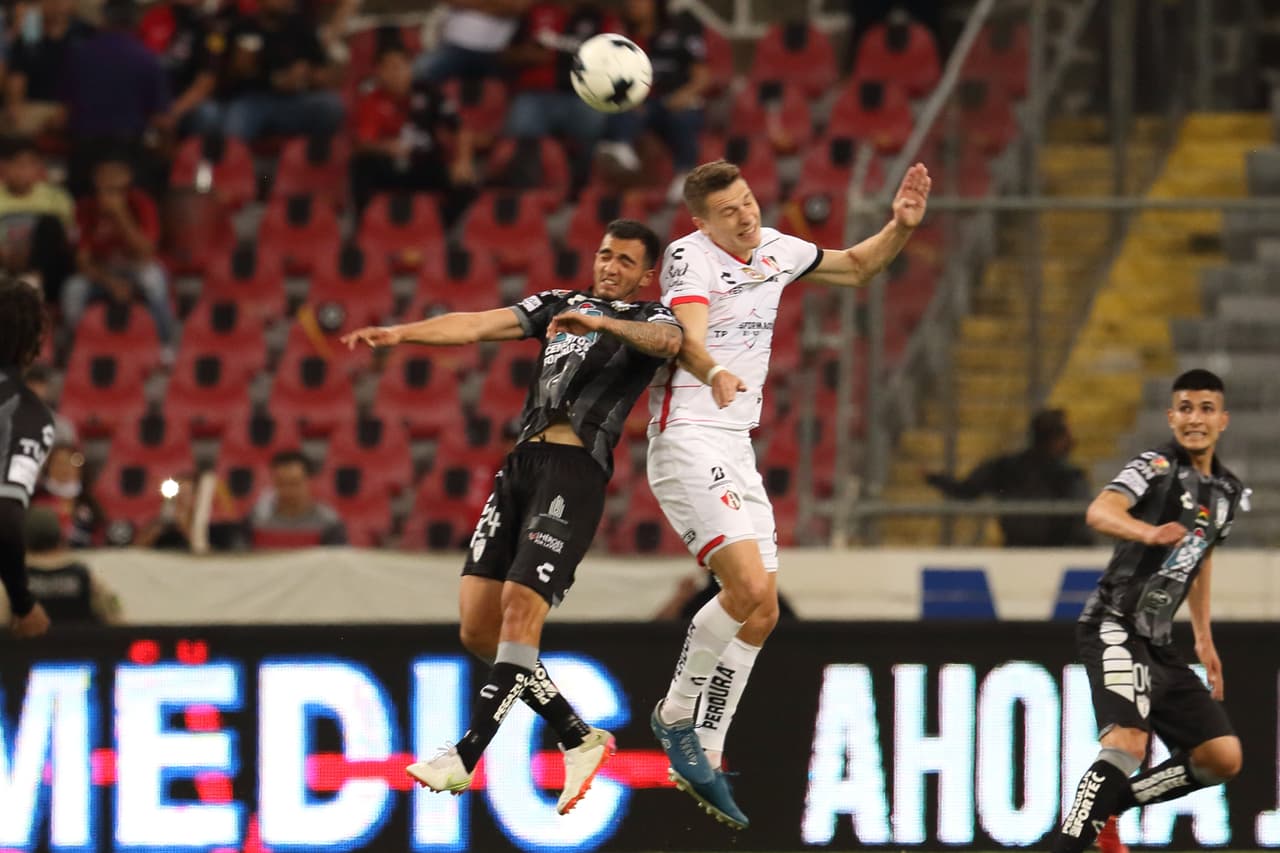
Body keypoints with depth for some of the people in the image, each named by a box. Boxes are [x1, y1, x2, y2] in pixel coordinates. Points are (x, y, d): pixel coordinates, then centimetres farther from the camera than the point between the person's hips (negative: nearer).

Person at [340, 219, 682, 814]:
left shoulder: (648, 318, 9)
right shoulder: (558, 305, 25)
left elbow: (667, 341, -15)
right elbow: (476, 326, 14)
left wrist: (601, 322, -34)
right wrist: (398, 334, -2)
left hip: (576, 470, -6)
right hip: (520, 466, 6)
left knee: (519, 612, -17)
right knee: (478, 629, 0)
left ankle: (464, 758, -15)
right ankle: (580, 741, 10)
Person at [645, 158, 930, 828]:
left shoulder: (772, 249, 10)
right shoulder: (689, 256, -12)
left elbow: (856, 267, 26)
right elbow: (688, 336, -30)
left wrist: (900, 227, 8)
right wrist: (712, 373, -52)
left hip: (737, 448, 9)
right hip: (689, 440, -9)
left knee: (762, 612, 6)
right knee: (748, 584, -23)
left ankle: (702, 760, 13)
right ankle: (675, 717, -7)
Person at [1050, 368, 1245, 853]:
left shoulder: (1229, 492, 14)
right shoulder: (1157, 468, -10)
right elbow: (1101, 512, -29)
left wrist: (1204, 639, 29)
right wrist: (1150, 533, -50)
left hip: (1158, 642, 8)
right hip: (1116, 627, -8)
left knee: (1222, 760, 4)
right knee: (1128, 744, -28)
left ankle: (1099, 809, 13)